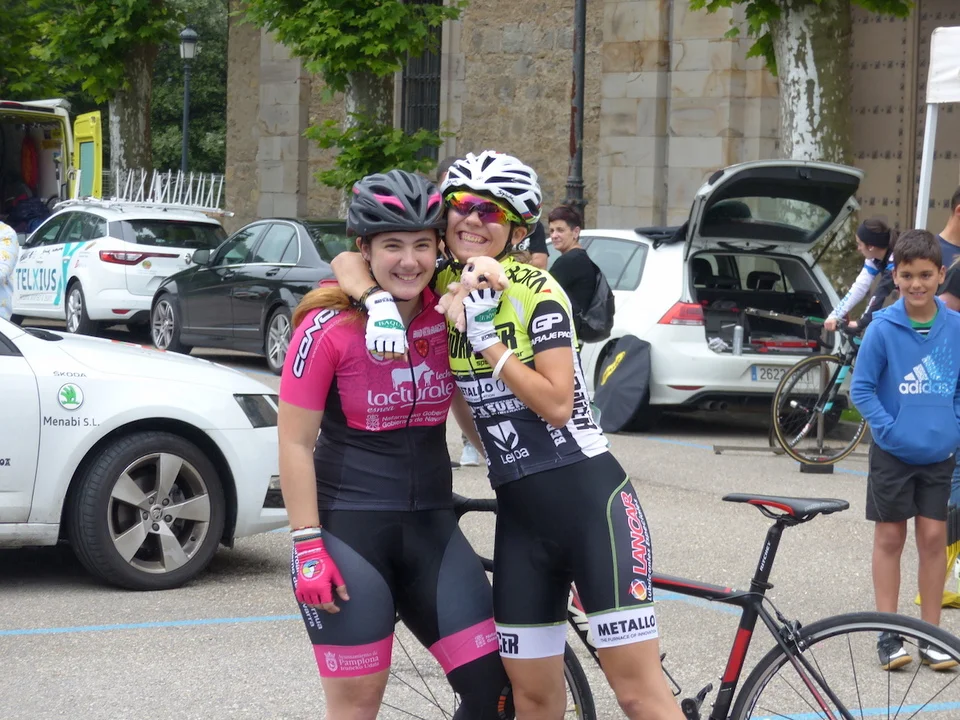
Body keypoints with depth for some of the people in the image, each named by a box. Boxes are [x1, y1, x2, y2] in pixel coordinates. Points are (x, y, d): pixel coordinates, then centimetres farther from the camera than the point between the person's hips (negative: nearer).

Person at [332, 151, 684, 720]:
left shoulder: (536, 291, -9)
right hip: (518, 513, 6)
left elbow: (557, 404, -17)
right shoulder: (444, 288, 7)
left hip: (589, 499, -6)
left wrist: (486, 337, -18)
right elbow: (348, 262, 3)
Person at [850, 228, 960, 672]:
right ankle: (888, 635, 13)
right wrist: (889, 429, -14)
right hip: (893, 453, -2)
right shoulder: (883, 328, -11)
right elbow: (861, 388, -6)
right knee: (890, 537, 6)